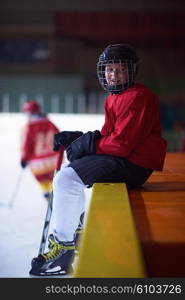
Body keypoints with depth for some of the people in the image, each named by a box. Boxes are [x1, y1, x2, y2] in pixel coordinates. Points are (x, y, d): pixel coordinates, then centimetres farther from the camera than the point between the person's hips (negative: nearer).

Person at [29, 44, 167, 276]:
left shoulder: (138, 97, -17)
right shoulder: (113, 98, 15)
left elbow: (122, 142, -23)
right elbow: (108, 135, 17)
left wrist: (85, 145, -13)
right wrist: (75, 138, 3)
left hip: (133, 164, -11)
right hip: (118, 157, 11)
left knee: (65, 180, -17)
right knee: (68, 171, 21)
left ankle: (63, 243, -5)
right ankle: (76, 229, 29)